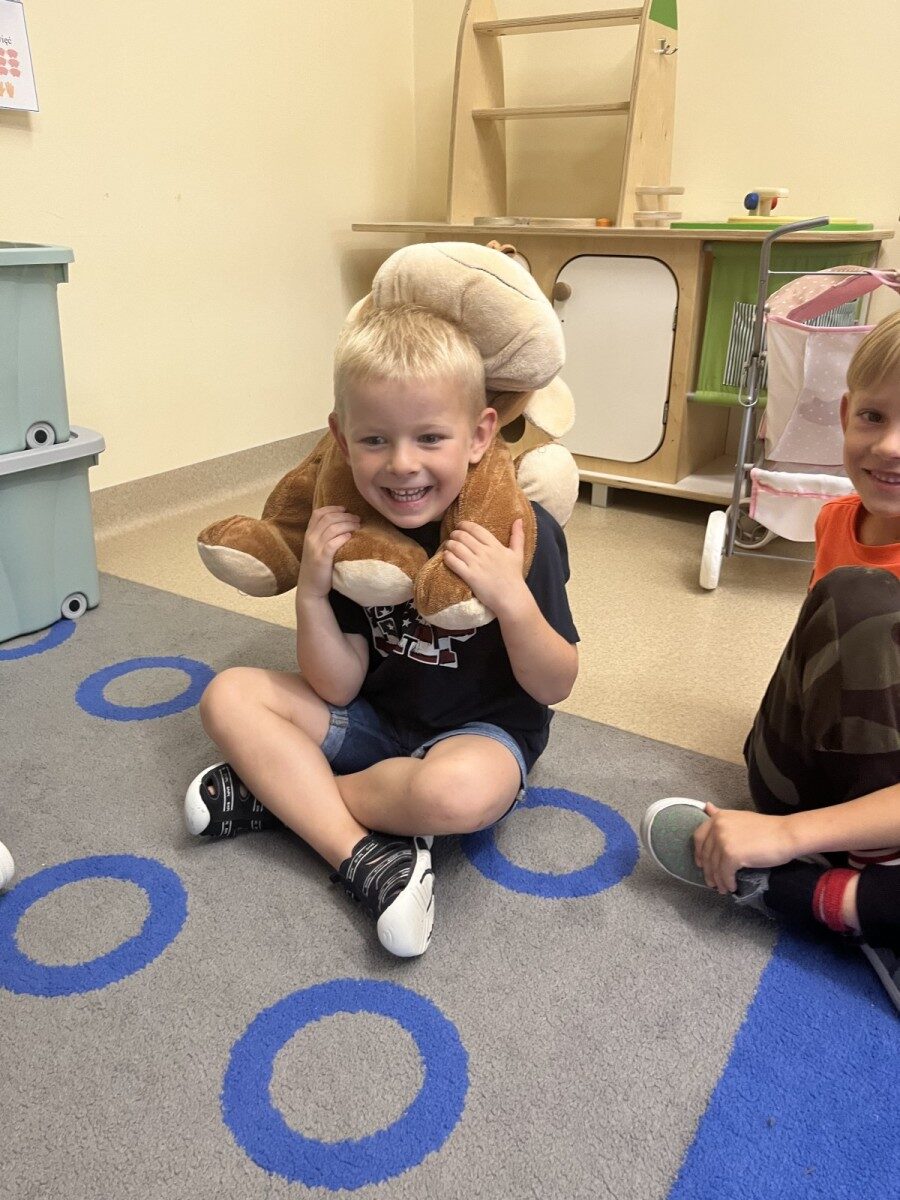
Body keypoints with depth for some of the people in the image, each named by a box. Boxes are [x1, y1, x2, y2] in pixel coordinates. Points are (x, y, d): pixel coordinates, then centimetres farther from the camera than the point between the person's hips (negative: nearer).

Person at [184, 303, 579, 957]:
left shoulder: (523, 533, -20)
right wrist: (312, 591, -23)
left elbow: (554, 687, -15)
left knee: (459, 792, -38)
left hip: (483, 729, -4)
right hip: (378, 717, 5)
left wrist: (513, 601, -33)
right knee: (230, 694, -9)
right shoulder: (352, 531, -10)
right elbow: (339, 689, -8)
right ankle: (363, 854, -22)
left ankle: (279, 790, -10)